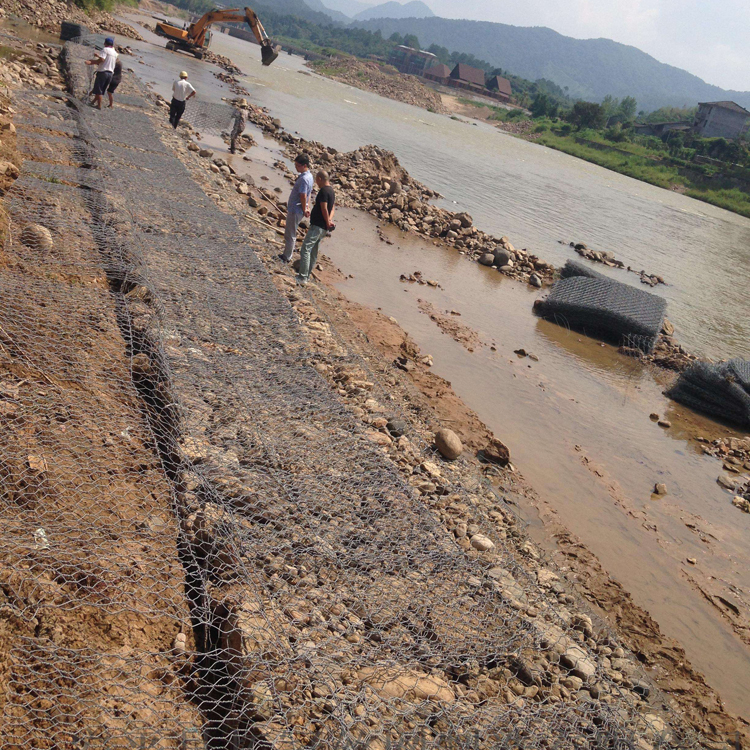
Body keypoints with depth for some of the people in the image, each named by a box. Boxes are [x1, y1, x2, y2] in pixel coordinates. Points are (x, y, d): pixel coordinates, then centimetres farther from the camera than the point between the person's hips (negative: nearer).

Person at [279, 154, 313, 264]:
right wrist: (307, 207, 14)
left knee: (290, 235, 2)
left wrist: (304, 210, -13)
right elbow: (309, 194, 15)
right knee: (289, 233, 21)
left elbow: (303, 196, -24)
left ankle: (287, 257, 12)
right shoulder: (309, 176, 8)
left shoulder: (304, 179, -24)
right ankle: (288, 253, 33)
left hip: (295, 210, -10)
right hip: (295, 209, 10)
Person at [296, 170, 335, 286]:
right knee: (313, 251, 17)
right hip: (323, 228, 10)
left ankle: (302, 278, -10)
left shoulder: (323, 191, -16)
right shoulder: (331, 191, 14)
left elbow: (324, 209, -19)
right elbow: (333, 208, 15)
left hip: (317, 226, -10)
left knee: (305, 249, -9)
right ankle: (307, 274, 26)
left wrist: (327, 223, -9)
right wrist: (329, 220, 0)